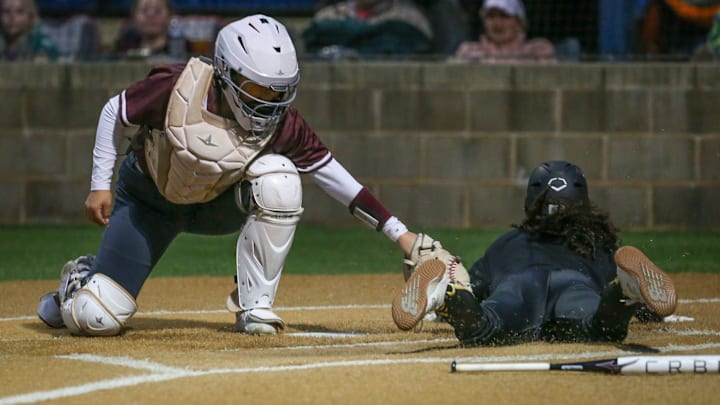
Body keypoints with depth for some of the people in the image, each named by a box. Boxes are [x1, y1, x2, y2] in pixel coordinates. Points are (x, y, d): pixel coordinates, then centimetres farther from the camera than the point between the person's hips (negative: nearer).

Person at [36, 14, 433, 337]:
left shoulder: (282, 123, -23)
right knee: (97, 318, -13)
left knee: (278, 180, -31)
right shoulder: (177, 86, -30)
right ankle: (82, 278, 29)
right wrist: (99, 186, -10)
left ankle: (254, 306, -15)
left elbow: (338, 179, -20)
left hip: (218, 205, 2)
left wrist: (399, 233, -26)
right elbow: (114, 112, -12)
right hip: (149, 200, -2)